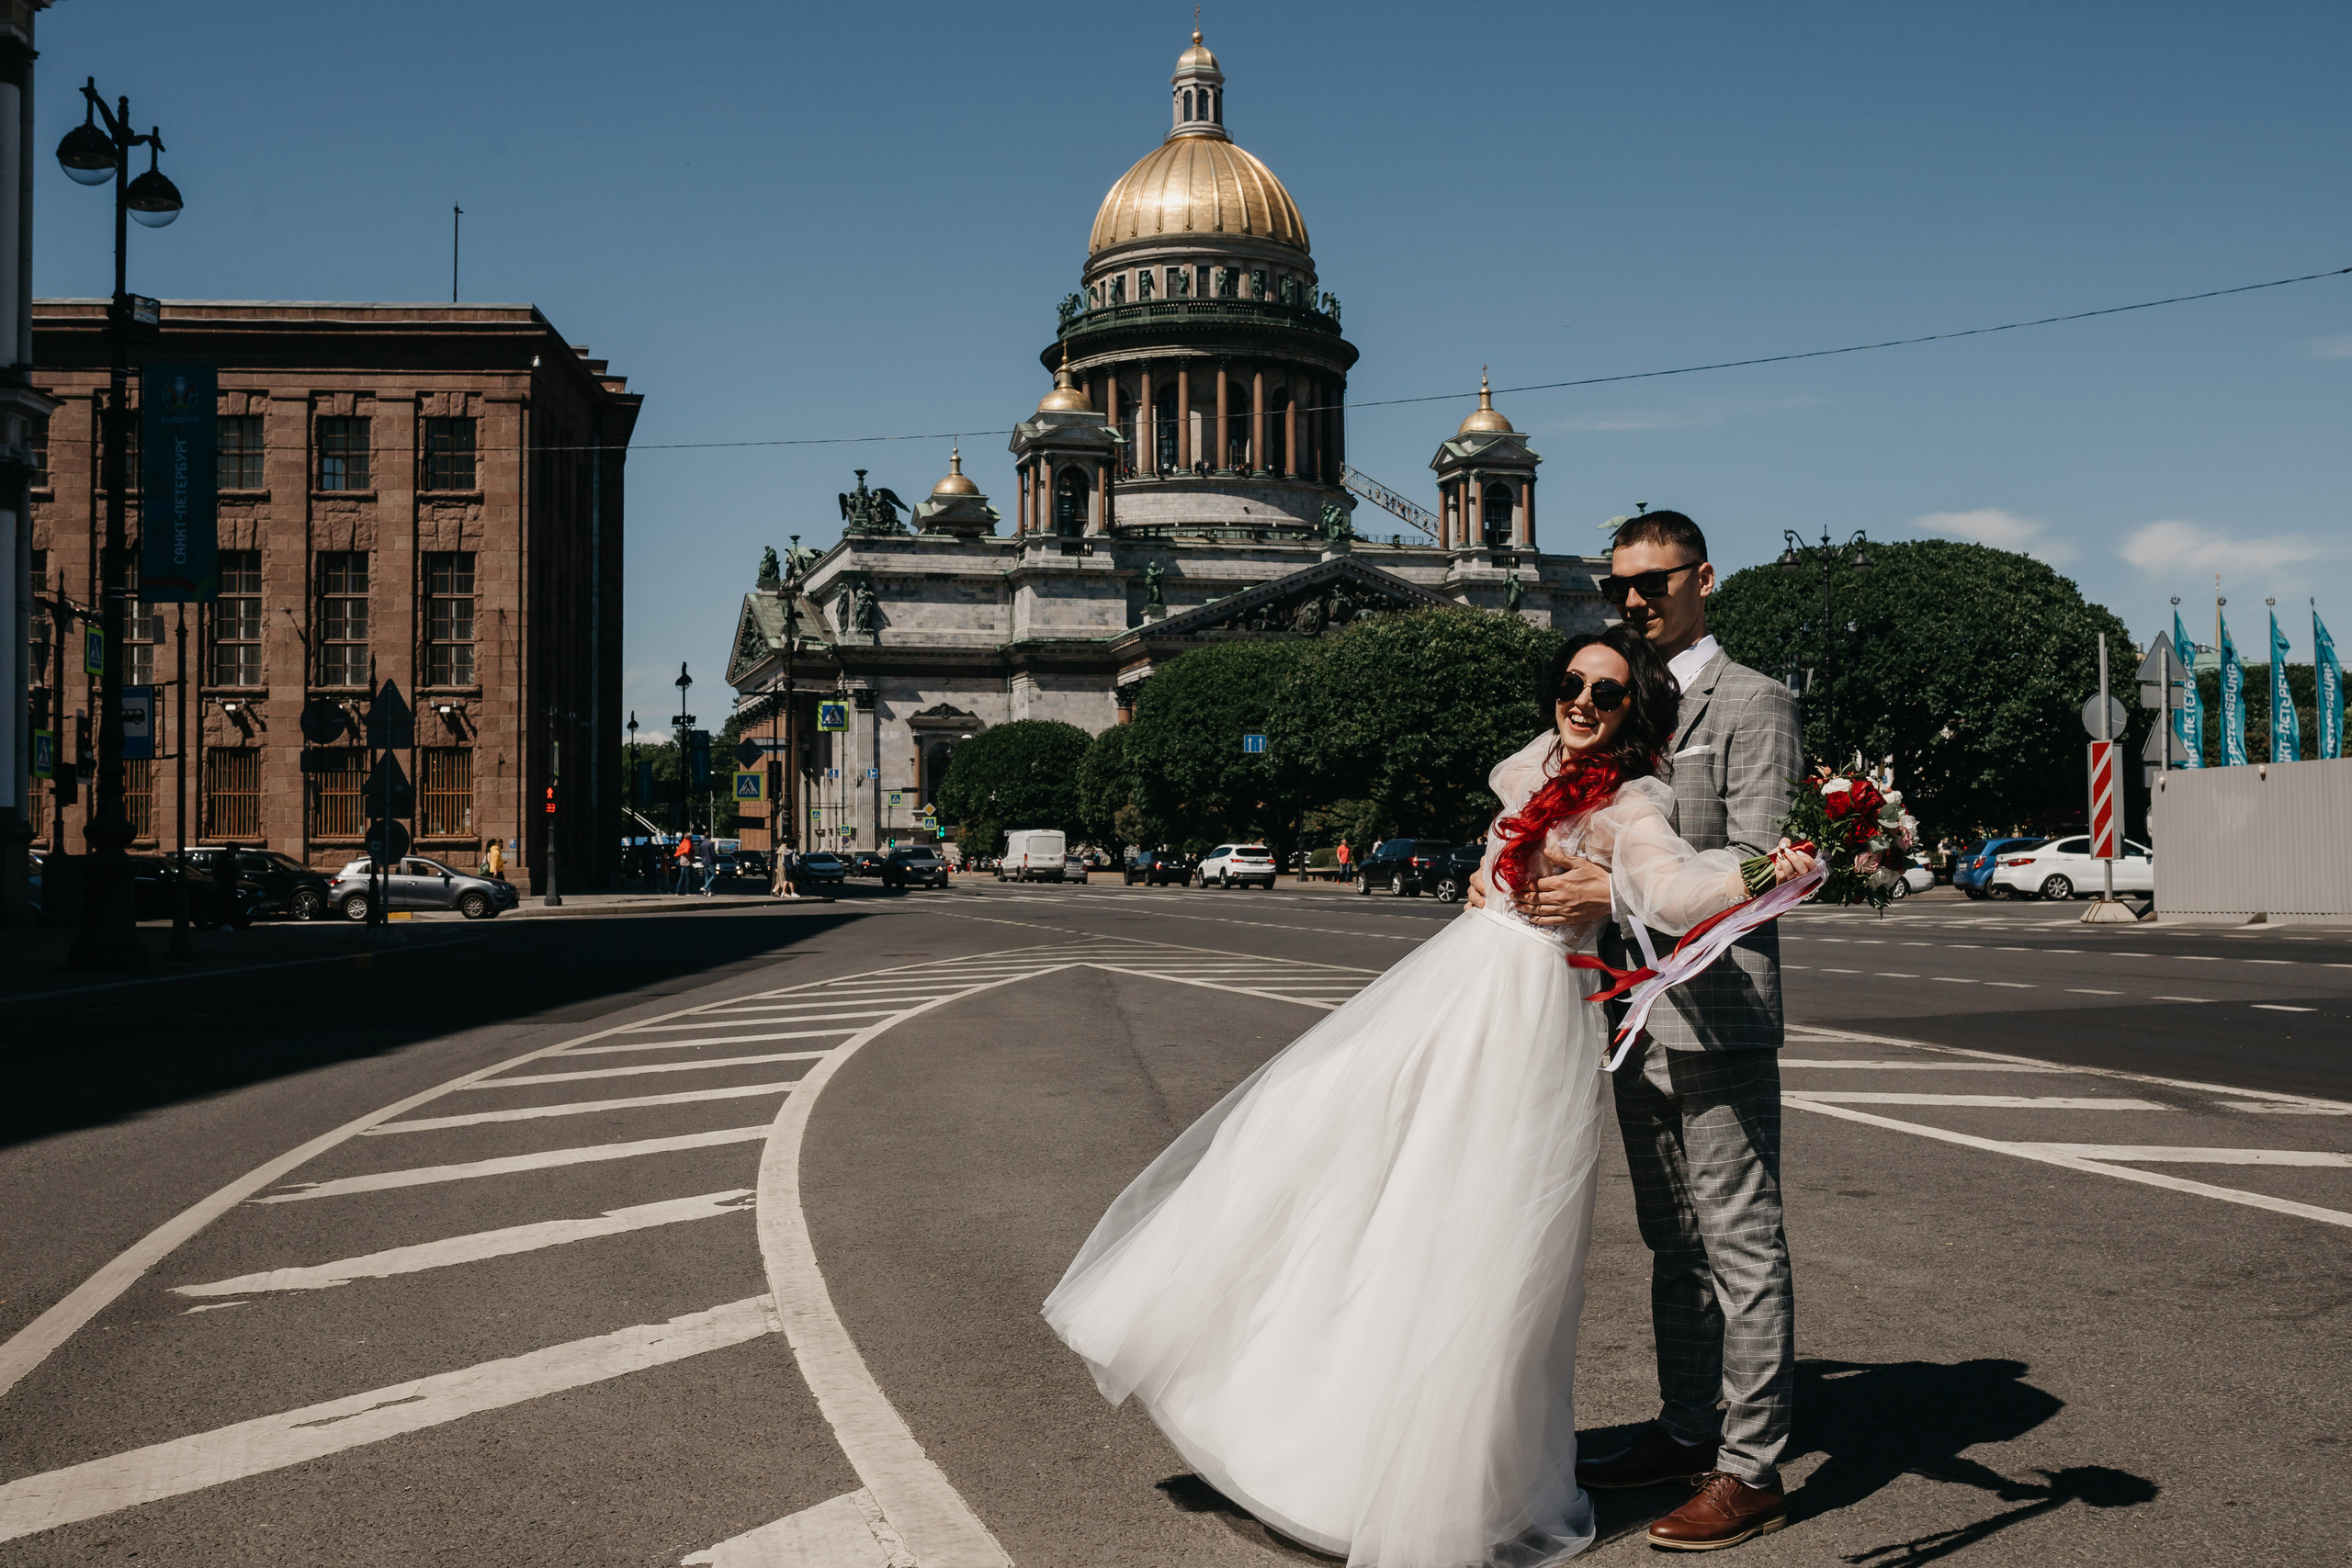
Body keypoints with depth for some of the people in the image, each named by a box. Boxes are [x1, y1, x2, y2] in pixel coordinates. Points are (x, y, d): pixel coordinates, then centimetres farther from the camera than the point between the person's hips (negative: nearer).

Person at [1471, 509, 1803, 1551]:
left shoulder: (1752, 704, -6)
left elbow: (1757, 863, -14)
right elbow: (1587, 837, 21)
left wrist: (1619, 889, -24)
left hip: (1717, 1007, -8)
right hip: (1635, 1010, 8)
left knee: (1740, 1241, -2)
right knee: (1672, 1239, 16)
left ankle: (1751, 1469, 5)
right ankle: (1688, 1431, 28)